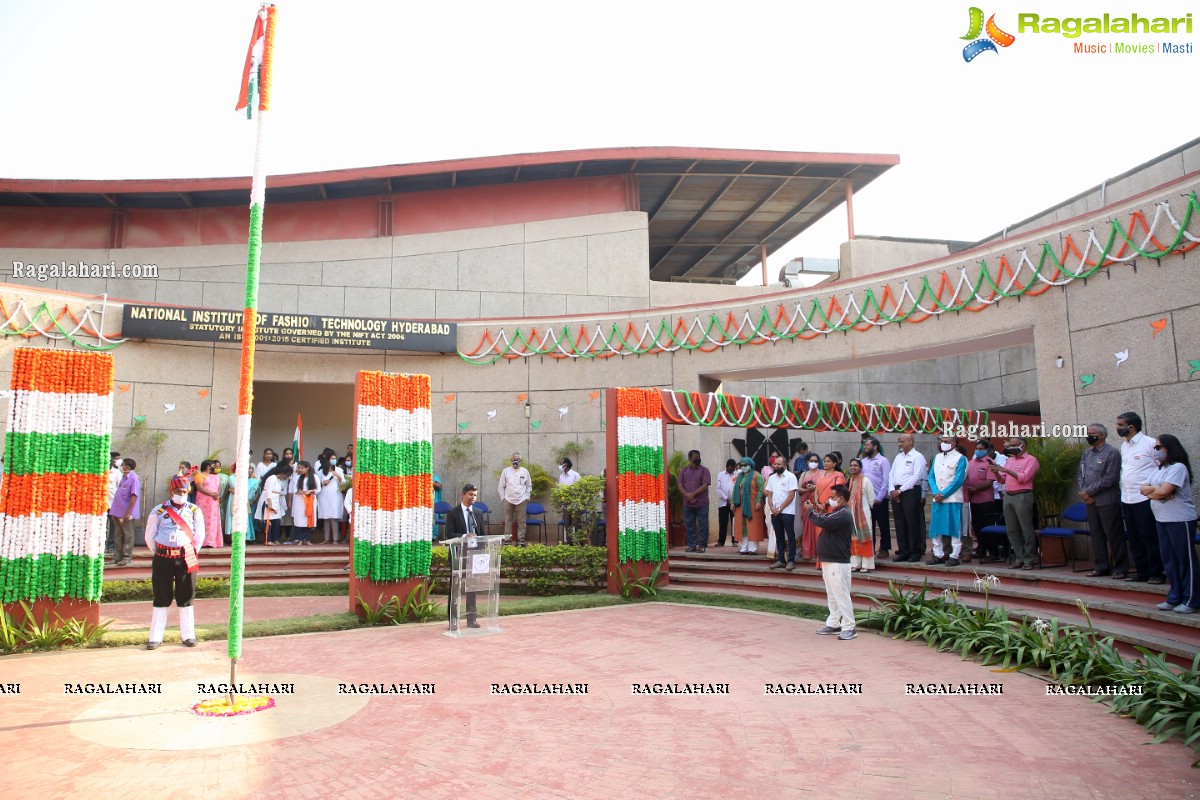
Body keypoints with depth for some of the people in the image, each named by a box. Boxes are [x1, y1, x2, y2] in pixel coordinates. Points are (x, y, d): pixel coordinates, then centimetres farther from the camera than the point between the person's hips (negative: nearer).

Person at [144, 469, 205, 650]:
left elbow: (199, 537, 6)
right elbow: (150, 537, 6)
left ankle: (188, 635, 17)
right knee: (161, 599, 6)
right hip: (163, 559, 0)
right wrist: (160, 554, 7)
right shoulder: (159, 511, 0)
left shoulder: (195, 511, 1)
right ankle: (155, 637, 14)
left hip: (186, 559, 0)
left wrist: (191, 554, 5)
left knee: (186, 598, 8)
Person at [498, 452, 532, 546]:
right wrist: (502, 498, 2)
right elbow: (501, 486, 8)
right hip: (508, 500, 0)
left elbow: (529, 486, 12)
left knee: (521, 521, 1)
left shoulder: (525, 471, 7)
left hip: (521, 500, 0)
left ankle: (521, 540, 7)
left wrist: (527, 497, 3)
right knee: (508, 521, 3)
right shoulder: (506, 471, 6)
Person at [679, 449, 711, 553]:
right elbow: (680, 485, 4)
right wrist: (687, 496, -12)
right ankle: (692, 545, 14)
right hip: (688, 503, 3)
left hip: (702, 503, -3)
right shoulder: (683, 471, 10)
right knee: (689, 525, 7)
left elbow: (705, 485, -9)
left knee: (702, 525, 0)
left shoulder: (704, 470, 0)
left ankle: (702, 545, 7)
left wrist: (692, 494, -15)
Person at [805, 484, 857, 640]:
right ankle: (833, 624, 21)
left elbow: (823, 522, -25)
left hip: (838, 563, -11)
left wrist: (811, 510, -12)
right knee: (831, 595, 14)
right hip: (828, 560, 11)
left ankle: (848, 627, -2)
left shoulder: (843, 514, -17)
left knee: (841, 595, -7)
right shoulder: (836, 513, 18)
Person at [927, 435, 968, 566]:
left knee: (954, 528, -2)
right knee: (935, 528, 6)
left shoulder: (960, 458, -3)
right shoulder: (937, 457, 14)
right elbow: (931, 476, 11)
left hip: (952, 499, -6)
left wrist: (943, 494, -13)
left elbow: (959, 480, -11)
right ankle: (938, 555, 15)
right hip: (937, 499, 6)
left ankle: (954, 556, 4)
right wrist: (935, 493, -5)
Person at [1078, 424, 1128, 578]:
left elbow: (1110, 479, -15)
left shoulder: (1112, 453, -8)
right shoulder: (1087, 453, 13)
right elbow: (1080, 474, 14)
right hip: (1090, 501, 6)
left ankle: (1120, 569, 7)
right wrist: (1084, 493, -3)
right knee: (1096, 535, 10)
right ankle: (1101, 567, 17)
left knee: (1114, 536, -1)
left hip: (1108, 501, -6)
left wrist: (1088, 491, -13)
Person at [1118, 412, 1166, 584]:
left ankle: (1156, 573, 9)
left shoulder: (1149, 443, -9)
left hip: (1144, 499, -7)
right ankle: (1142, 572, 20)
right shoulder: (1124, 445, 13)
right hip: (1127, 499, 7)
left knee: (1150, 537, 0)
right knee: (1134, 538, 11)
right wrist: (1123, 494, 16)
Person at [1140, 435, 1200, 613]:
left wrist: (1150, 492, -4)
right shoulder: (1159, 470, 16)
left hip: (1181, 520, -9)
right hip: (1162, 520, 9)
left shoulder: (1178, 467, -12)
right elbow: (1143, 489, 8)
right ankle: (1174, 598, 18)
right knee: (1169, 560, 11)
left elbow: (1164, 491, -23)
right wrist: (1157, 489, -11)